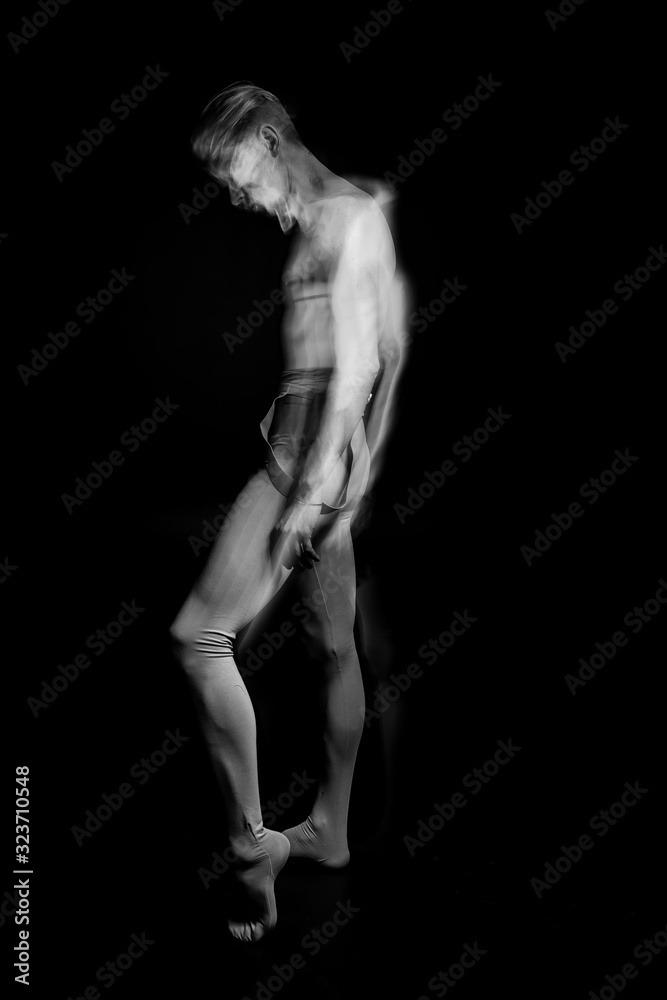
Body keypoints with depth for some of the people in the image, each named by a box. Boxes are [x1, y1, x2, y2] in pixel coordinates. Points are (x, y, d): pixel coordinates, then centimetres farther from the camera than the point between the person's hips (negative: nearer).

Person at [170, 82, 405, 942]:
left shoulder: (347, 218, -9)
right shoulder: (319, 223, 17)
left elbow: (355, 365, -17)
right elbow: (386, 349, 22)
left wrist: (311, 492, -20)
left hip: (315, 453, -10)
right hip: (311, 448, 10)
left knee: (199, 633, -11)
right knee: (334, 646, 15)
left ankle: (251, 841, -1)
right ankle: (329, 831, 29)